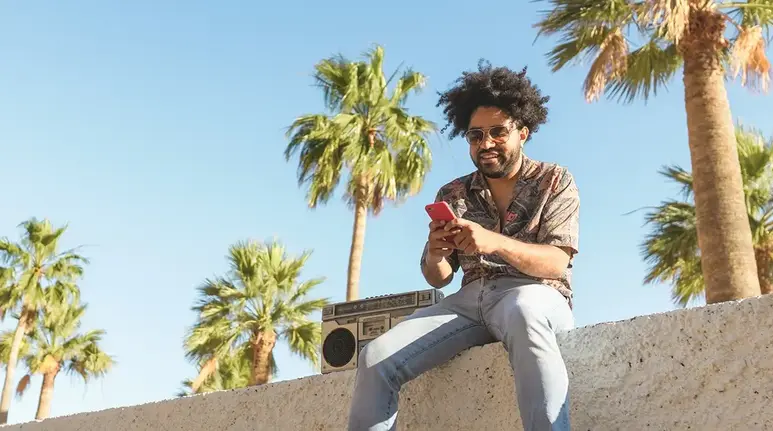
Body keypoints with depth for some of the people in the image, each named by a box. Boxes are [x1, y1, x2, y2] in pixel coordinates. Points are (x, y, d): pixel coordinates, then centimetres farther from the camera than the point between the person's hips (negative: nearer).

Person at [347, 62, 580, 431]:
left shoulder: (554, 181, 8)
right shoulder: (452, 195, 17)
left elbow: (556, 263, -6)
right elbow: (437, 278, 14)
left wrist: (493, 241, -24)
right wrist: (436, 254, -12)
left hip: (534, 295, -3)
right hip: (470, 299, 4)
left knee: (522, 313, -43)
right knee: (376, 358, -20)